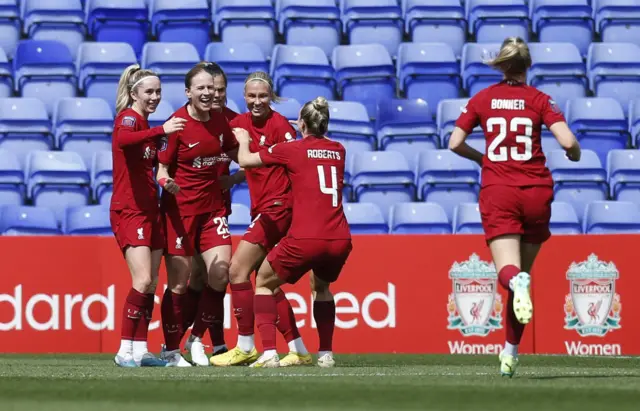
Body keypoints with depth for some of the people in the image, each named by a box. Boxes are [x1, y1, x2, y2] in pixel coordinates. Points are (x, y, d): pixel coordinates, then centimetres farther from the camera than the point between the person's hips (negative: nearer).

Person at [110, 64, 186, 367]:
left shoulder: (146, 125, 17)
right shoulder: (128, 117, -10)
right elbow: (121, 139, -35)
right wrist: (161, 130, -45)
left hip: (150, 211, 9)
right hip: (129, 211, -9)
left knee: (151, 285, 6)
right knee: (143, 280, -17)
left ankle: (141, 350, 9)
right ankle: (125, 350, -13)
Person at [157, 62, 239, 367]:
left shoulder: (220, 122, 4)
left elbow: (234, 155, 22)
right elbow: (161, 167, -10)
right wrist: (166, 182, -29)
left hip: (212, 206, 5)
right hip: (180, 209, -5)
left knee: (221, 273, -8)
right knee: (179, 282, -3)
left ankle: (197, 340, 10)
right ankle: (171, 350, 10)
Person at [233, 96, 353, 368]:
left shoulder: (292, 149, 2)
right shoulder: (338, 151, 14)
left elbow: (245, 160, 11)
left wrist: (243, 140, 32)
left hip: (305, 239, -4)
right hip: (340, 240, 4)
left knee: (264, 283, 17)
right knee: (322, 287, 33)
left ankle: (269, 353, 2)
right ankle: (326, 354, 23)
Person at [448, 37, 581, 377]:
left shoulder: (482, 100, 6)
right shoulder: (539, 99, 1)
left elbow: (455, 144, 4)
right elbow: (568, 142, -10)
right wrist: (574, 155, 13)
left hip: (497, 192, 0)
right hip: (536, 192, 0)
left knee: (508, 272, -11)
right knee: (523, 272, 14)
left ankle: (516, 282, -51)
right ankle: (510, 352, 17)